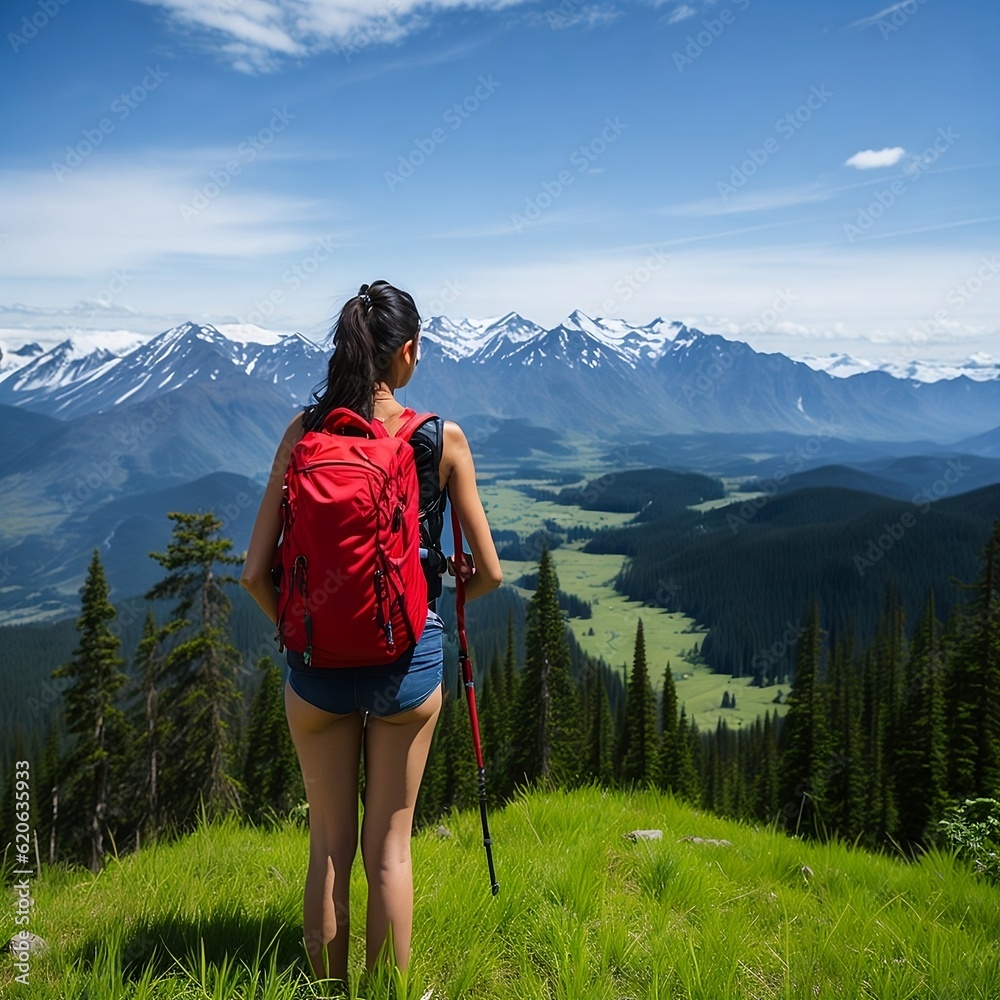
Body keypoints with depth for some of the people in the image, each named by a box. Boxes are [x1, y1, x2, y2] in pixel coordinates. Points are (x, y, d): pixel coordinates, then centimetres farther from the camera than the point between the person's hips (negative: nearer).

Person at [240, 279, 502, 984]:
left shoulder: (304, 432, -5)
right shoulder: (442, 439, -8)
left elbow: (256, 573, -8)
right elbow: (489, 573, -4)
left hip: (317, 664, 1)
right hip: (409, 660, -1)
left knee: (329, 845, 18)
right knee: (389, 846, 14)